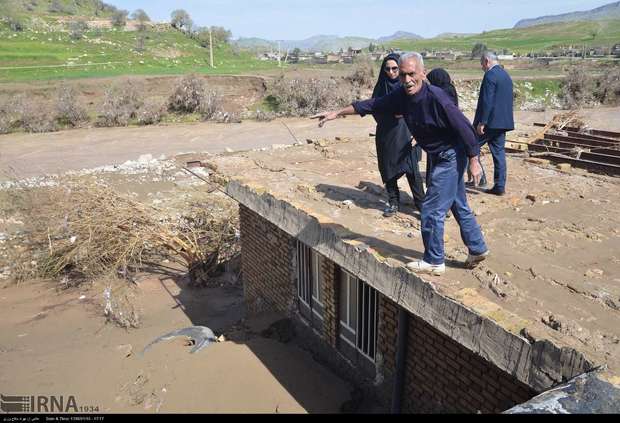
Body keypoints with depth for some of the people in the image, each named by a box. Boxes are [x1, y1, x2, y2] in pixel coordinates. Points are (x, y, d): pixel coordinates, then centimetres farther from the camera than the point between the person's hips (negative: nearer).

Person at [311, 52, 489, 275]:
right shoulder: (401, 96, -6)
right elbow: (373, 104, 1)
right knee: (458, 206, 19)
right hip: (439, 157, 8)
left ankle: (434, 262, 12)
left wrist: (474, 160, -18)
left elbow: (464, 127, -23)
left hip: (451, 156, -8)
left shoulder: (436, 97, -27)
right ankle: (477, 249, 34)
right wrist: (337, 113, 2)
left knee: (432, 209, -3)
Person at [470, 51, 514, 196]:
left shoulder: (490, 75, -13)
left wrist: (481, 122, -19)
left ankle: (479, 177, 2)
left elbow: (487, 101, -20)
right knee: (499, 152, 9)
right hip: (503, 121, 9)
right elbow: (506, 100, 19)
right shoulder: (506, 75, 16)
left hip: (490, 121, -9)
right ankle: (499, 186, 10)